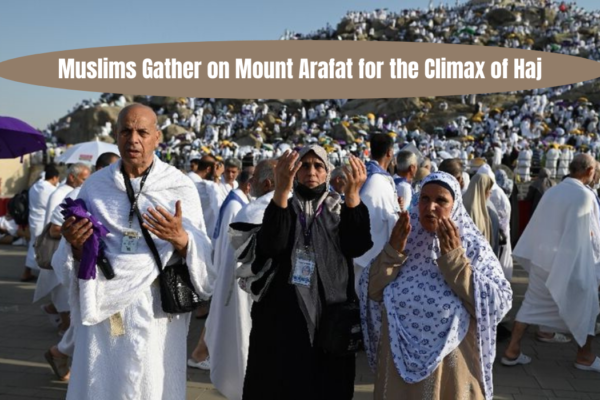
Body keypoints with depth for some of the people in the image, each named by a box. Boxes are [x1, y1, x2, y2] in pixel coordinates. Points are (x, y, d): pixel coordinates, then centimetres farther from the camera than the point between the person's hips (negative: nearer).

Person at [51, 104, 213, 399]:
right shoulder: (95, 185, 4)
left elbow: (204, 258, -7)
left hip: (155, 312, -2)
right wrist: (75, 244, -13)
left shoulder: (180, 187, -4)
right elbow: (72, 262, 8)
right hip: (101, 307, 2)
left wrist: (181, 240, -27)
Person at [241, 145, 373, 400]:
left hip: (330, 317, 1)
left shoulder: (341, 211, 7)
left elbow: (359, 246, -13)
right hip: (282, 317, -1)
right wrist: (281, 190, -31)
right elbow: (270, 245, -18)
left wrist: (353, 195, -25)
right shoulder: (282, 207, 4)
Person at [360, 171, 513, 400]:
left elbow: (497, 304, -16)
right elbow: (371, 293, -4)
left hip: (451, 361, -2)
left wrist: (454, 258, -21)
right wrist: (393, 251, -16)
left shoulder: (473, 246, -7)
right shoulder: (401, 238, -1)